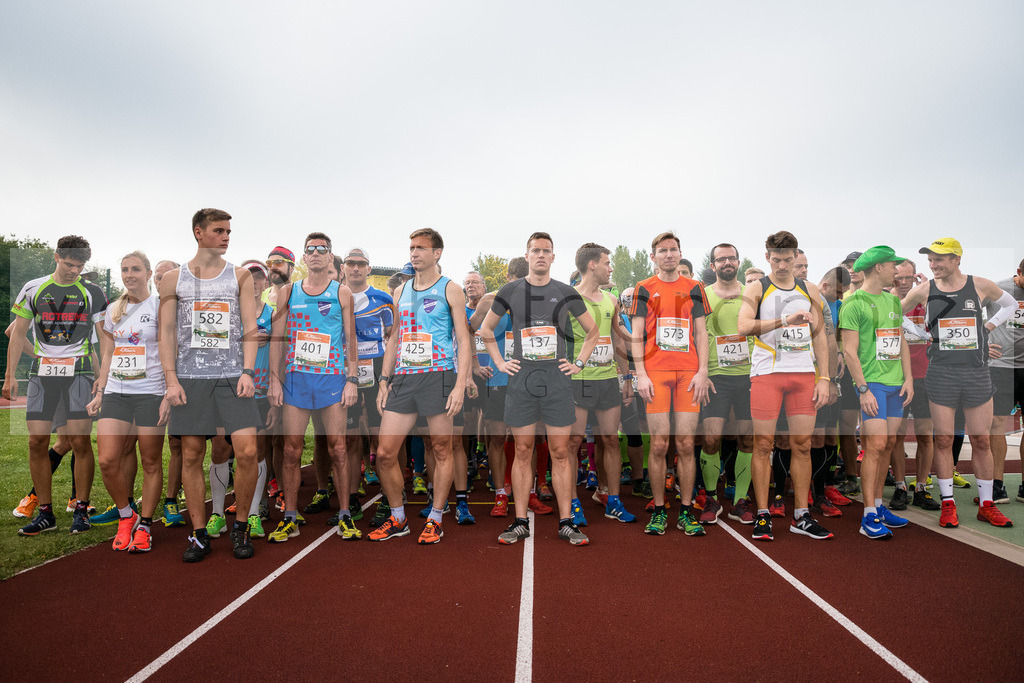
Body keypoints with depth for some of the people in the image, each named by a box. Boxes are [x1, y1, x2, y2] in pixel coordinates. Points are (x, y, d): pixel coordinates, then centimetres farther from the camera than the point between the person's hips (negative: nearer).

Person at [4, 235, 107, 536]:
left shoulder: (92, 292, 4)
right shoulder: (33, 289, 9)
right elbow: (18, 333, 12)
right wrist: (10, 374, 7)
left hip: (78, 371, -2)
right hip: (42, 371, 2)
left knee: (80, 441, -6)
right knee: (37, 442, 0)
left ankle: (81, 509, 6)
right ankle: (45, 513, 11)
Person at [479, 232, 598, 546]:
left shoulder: (566, 293, 7)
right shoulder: (510, 291, 7)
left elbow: (592, 330, 18)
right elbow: (485, 329, 18)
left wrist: (579, 362, 8)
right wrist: (499, 362, 8)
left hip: (557, 379, 0)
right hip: (521, 380, 0)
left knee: (560, 453, 2)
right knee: (523, 452, 5)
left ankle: (566, 523, 10)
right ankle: (520, 522, 13)